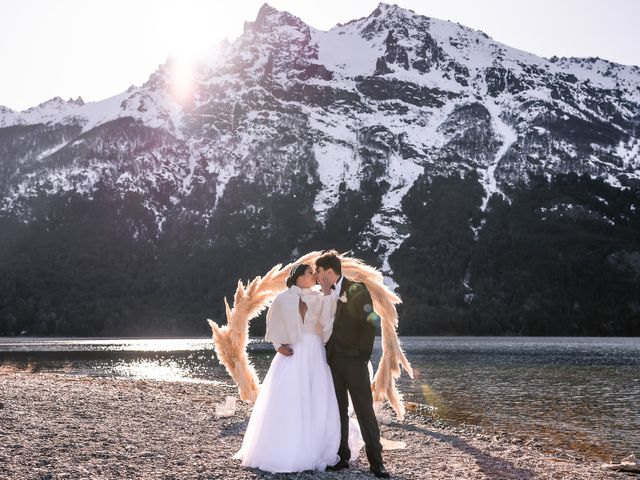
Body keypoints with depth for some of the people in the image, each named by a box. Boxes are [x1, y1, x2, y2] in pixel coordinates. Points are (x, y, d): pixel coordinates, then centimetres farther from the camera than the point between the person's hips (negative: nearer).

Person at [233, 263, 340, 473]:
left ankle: (312, 452, 10)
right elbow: (272, 324, 11)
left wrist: (327, 293, -11)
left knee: (316, 404, 0)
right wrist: (279, 345, -3)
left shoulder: (318, 298, 7)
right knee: (287, 404, -3)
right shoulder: (283, 298, 2)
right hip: (292, 355, -2)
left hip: (314, 355, 2)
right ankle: (282, 453, 7)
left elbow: (326, 321, -8)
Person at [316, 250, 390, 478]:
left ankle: (375, 460, -1)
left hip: (353, 360, -6)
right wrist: (326, 356, 5)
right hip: (333, 361, 6)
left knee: (365, 410, -5)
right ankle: (342, 456, 14)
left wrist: (363, 356, -11)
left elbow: (369, 323, -10)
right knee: (338, 410, 8)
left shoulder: (356, 290, -6)